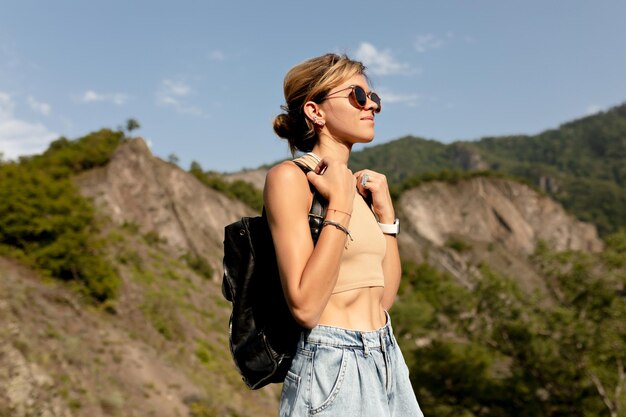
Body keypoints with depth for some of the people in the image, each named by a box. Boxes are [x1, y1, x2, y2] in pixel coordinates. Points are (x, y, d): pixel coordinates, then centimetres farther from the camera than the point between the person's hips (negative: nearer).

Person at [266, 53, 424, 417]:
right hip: (333, 369, -7)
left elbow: (384, 298, 10)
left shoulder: (357, 185, 9)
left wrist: (386, 214, 3)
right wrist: (340, 205, -18)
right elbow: (305, 307, -21)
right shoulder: (290, 177, -12)